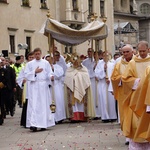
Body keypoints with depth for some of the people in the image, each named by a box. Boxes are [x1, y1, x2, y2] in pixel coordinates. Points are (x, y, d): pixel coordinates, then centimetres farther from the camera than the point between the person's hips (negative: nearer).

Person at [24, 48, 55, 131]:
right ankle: (33, 124, -15)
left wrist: (51, 77, -15)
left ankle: (44, 124, 8)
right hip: (34, 86, -1)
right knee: (34, 105, -9)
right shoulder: (30, 64, 7)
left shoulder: (46, 63, 9)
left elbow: (49, 73, 6)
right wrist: (35, 72, -10)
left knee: (44, 105, 2)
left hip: (44, 86, 1)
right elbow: (26, 75, 2)